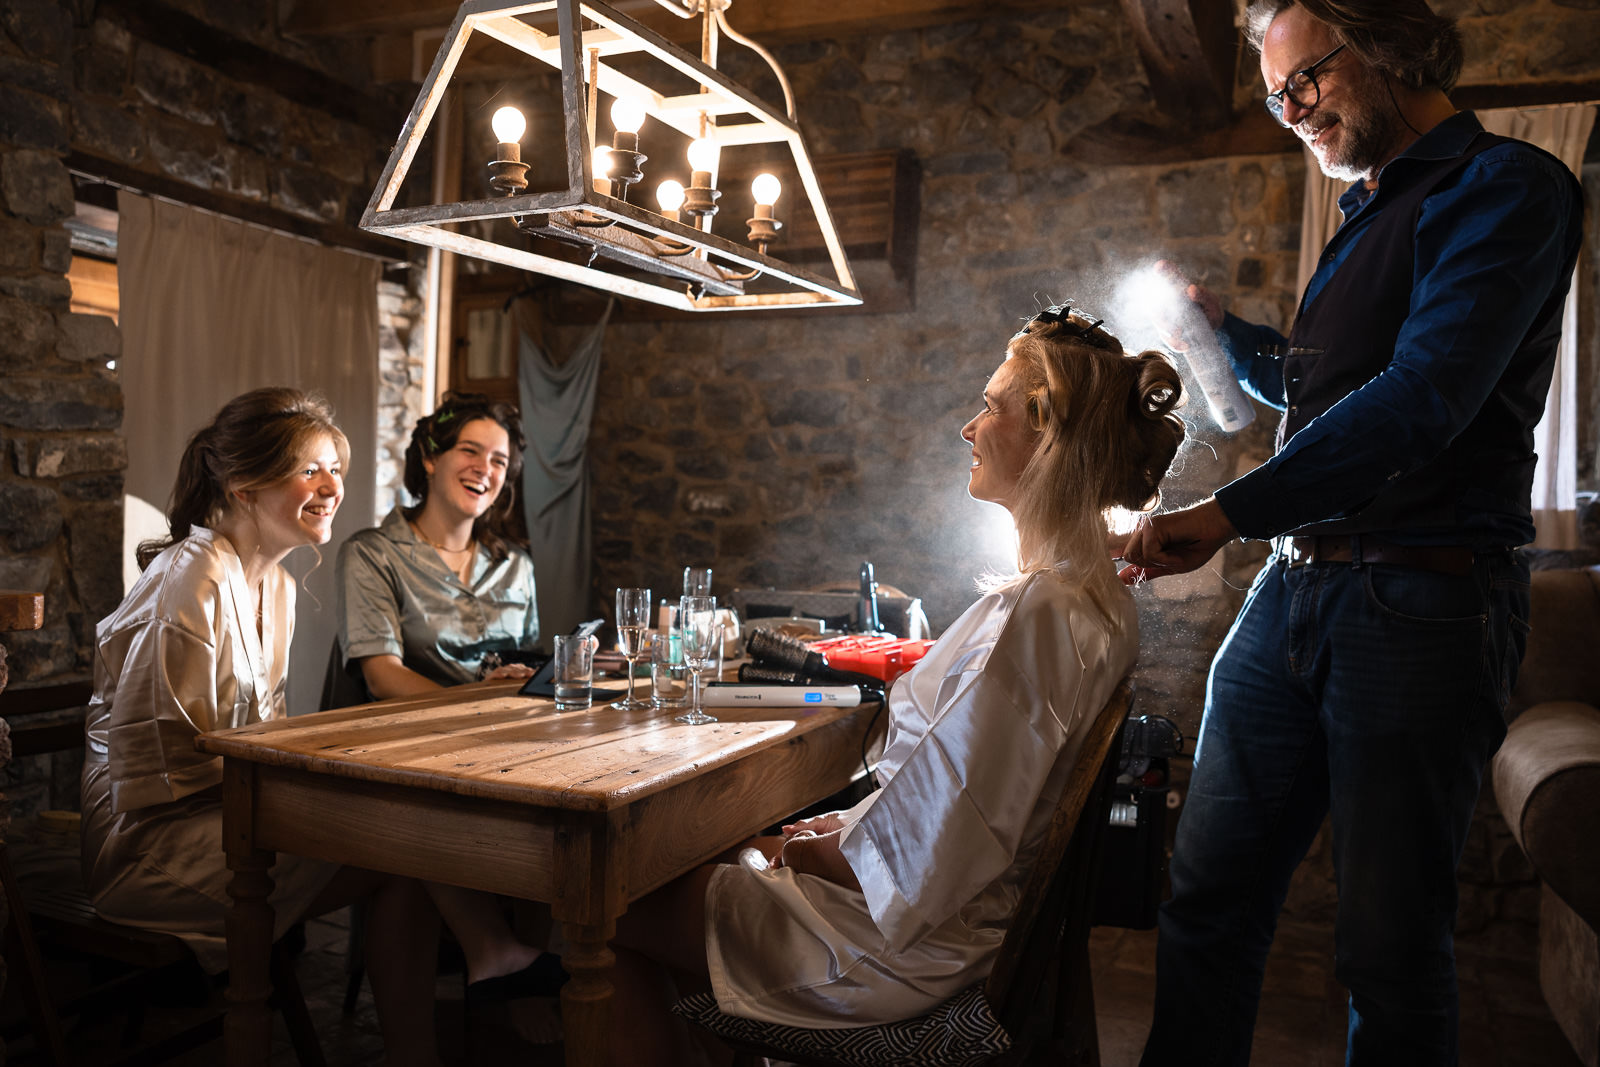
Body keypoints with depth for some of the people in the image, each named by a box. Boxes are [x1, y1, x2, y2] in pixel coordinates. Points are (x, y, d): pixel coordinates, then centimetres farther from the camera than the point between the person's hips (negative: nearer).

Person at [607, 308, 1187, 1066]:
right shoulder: (1100, 600, 3)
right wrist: (848, 827, 7)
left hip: (907, 940, -9)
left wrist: (808, 850, -9)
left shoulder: (1028, 611, -28)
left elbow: (929, 854, -27)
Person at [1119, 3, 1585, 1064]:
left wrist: (1226, 514, -23)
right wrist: (1219, 324, 25)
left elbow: (1421, 402, -20)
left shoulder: (1502, 184, -5)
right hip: (1290, 593, 8)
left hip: (1419, 603, -7)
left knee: (1392, 947, 3)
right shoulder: (1367, 216, 21)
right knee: (1210, 899, 9)